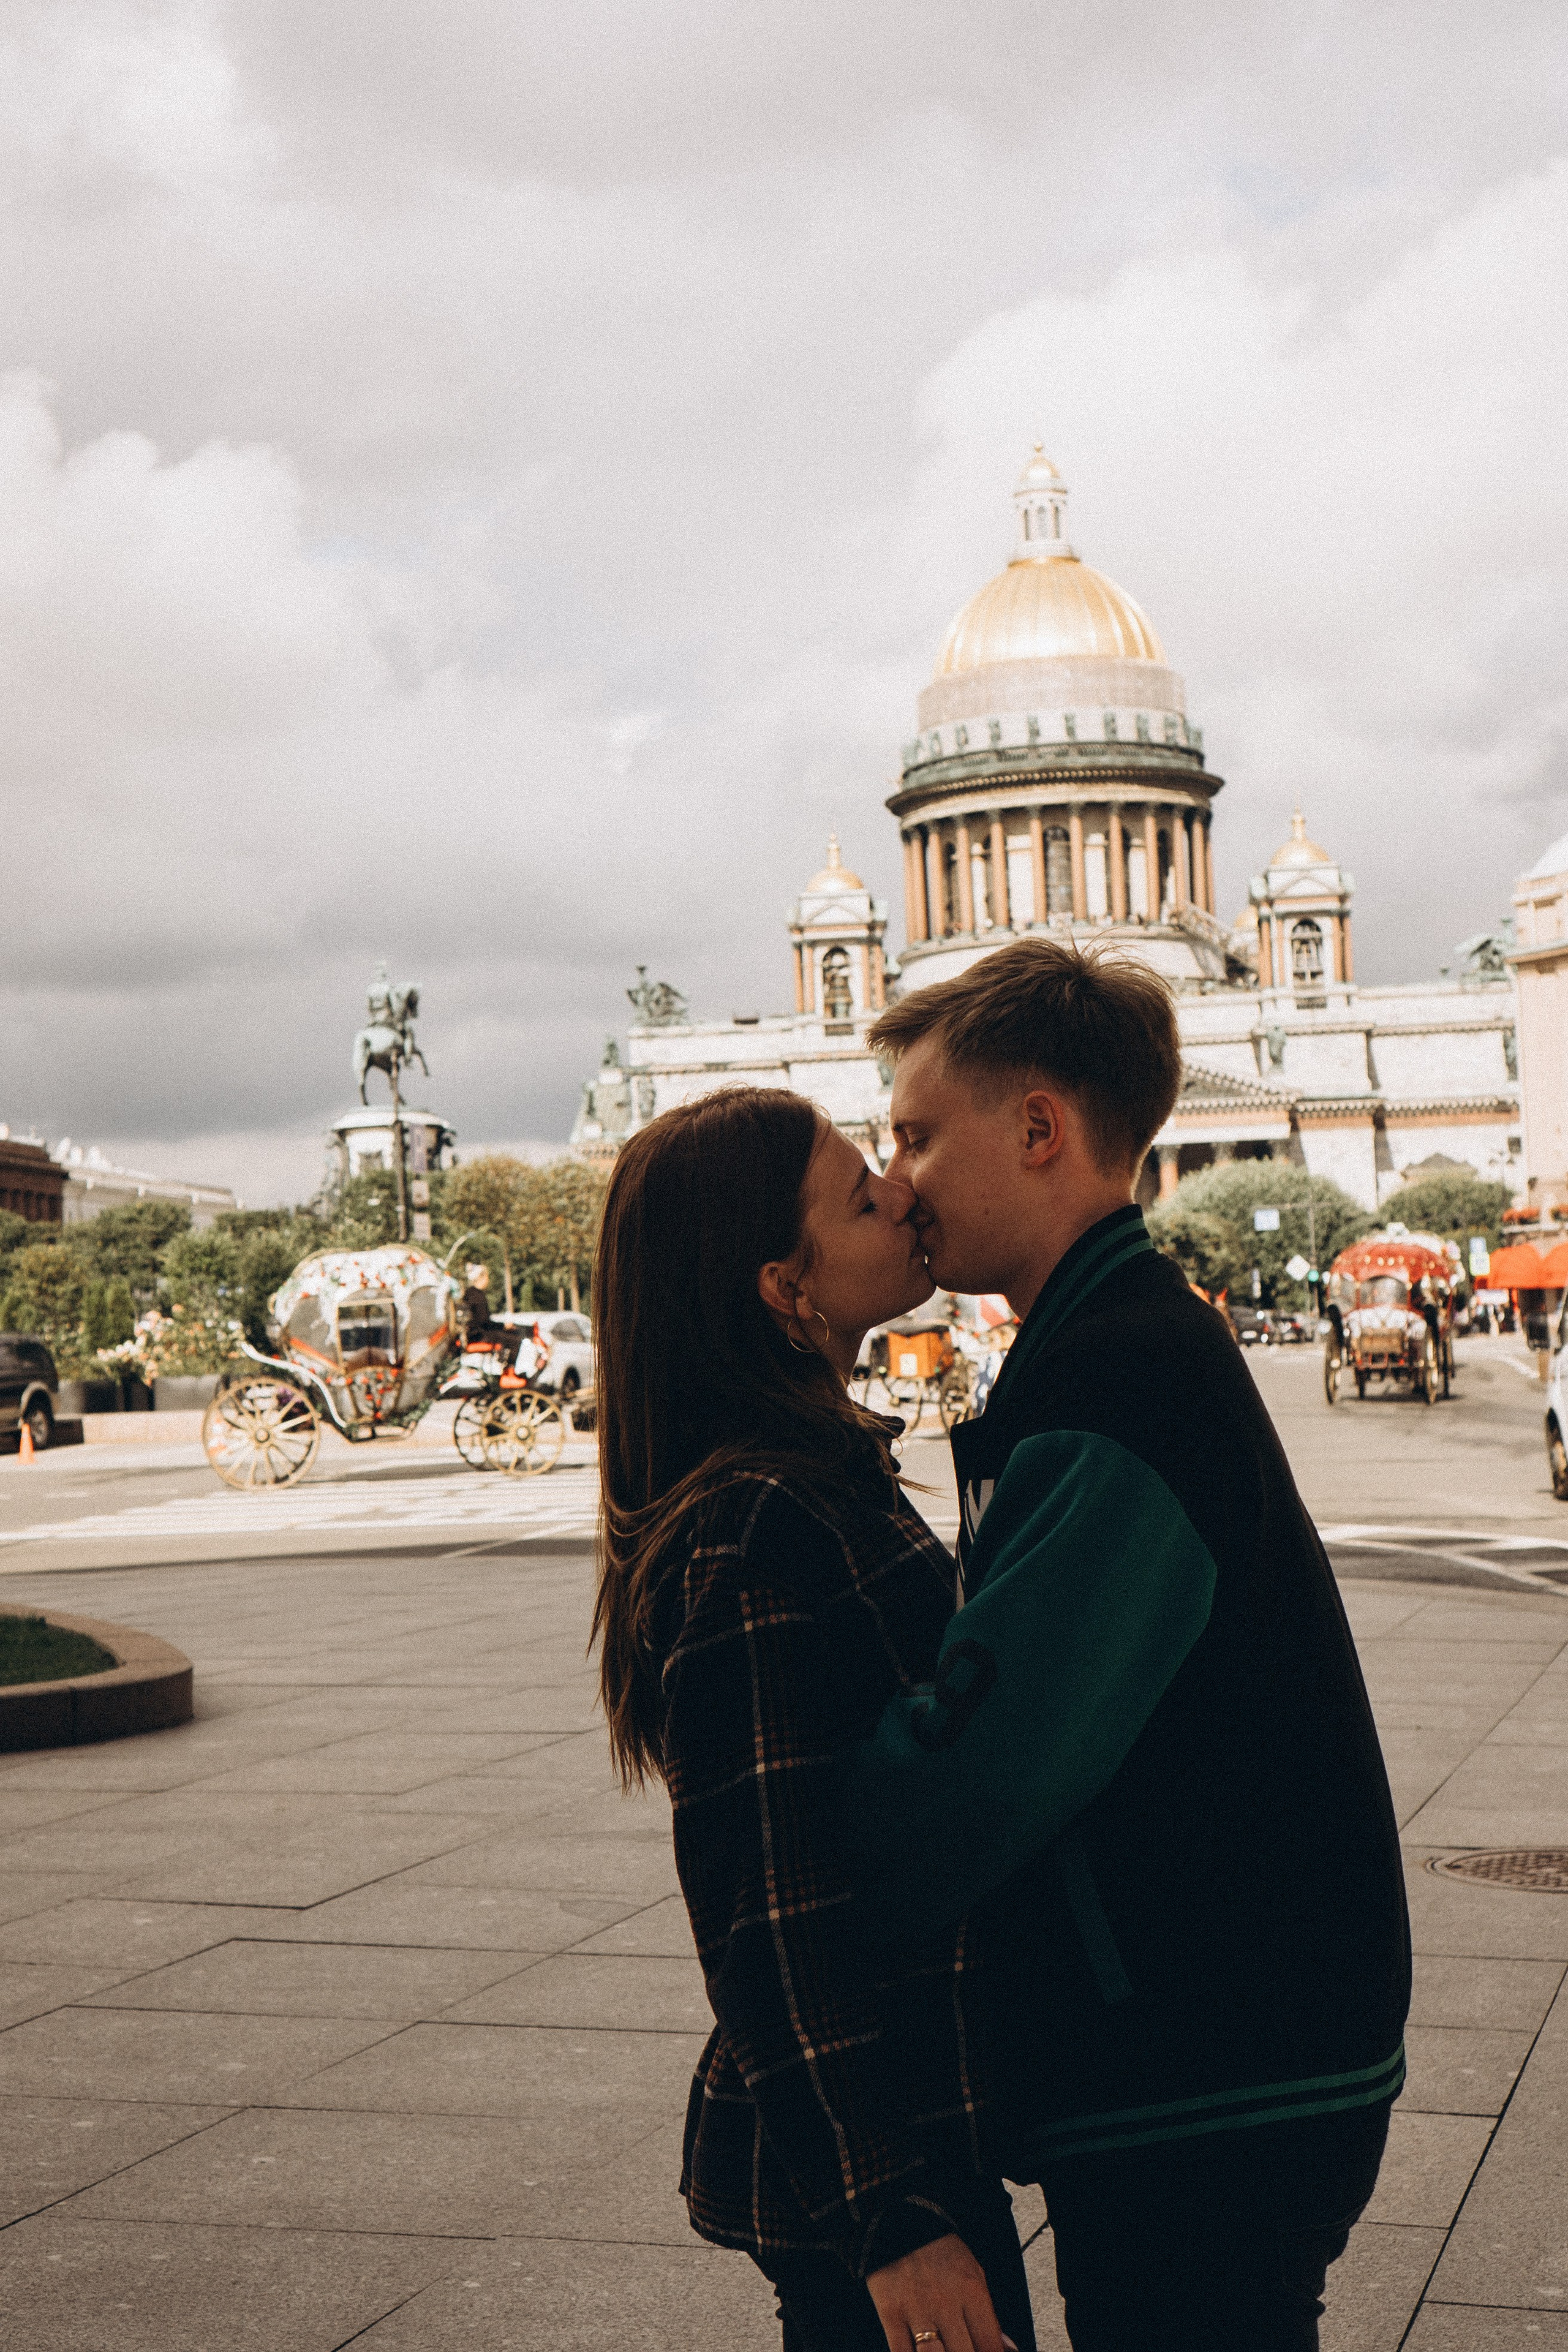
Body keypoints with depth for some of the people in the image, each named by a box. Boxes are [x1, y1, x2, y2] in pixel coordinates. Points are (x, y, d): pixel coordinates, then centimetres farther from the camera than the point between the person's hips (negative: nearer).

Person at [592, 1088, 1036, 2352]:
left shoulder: (825, 1477, 8)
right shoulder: (764, 1540, -23)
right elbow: (772, 1924, -23)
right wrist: (890, 2222, -21)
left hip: (919, 2114, 9)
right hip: (865, 2144, -9)